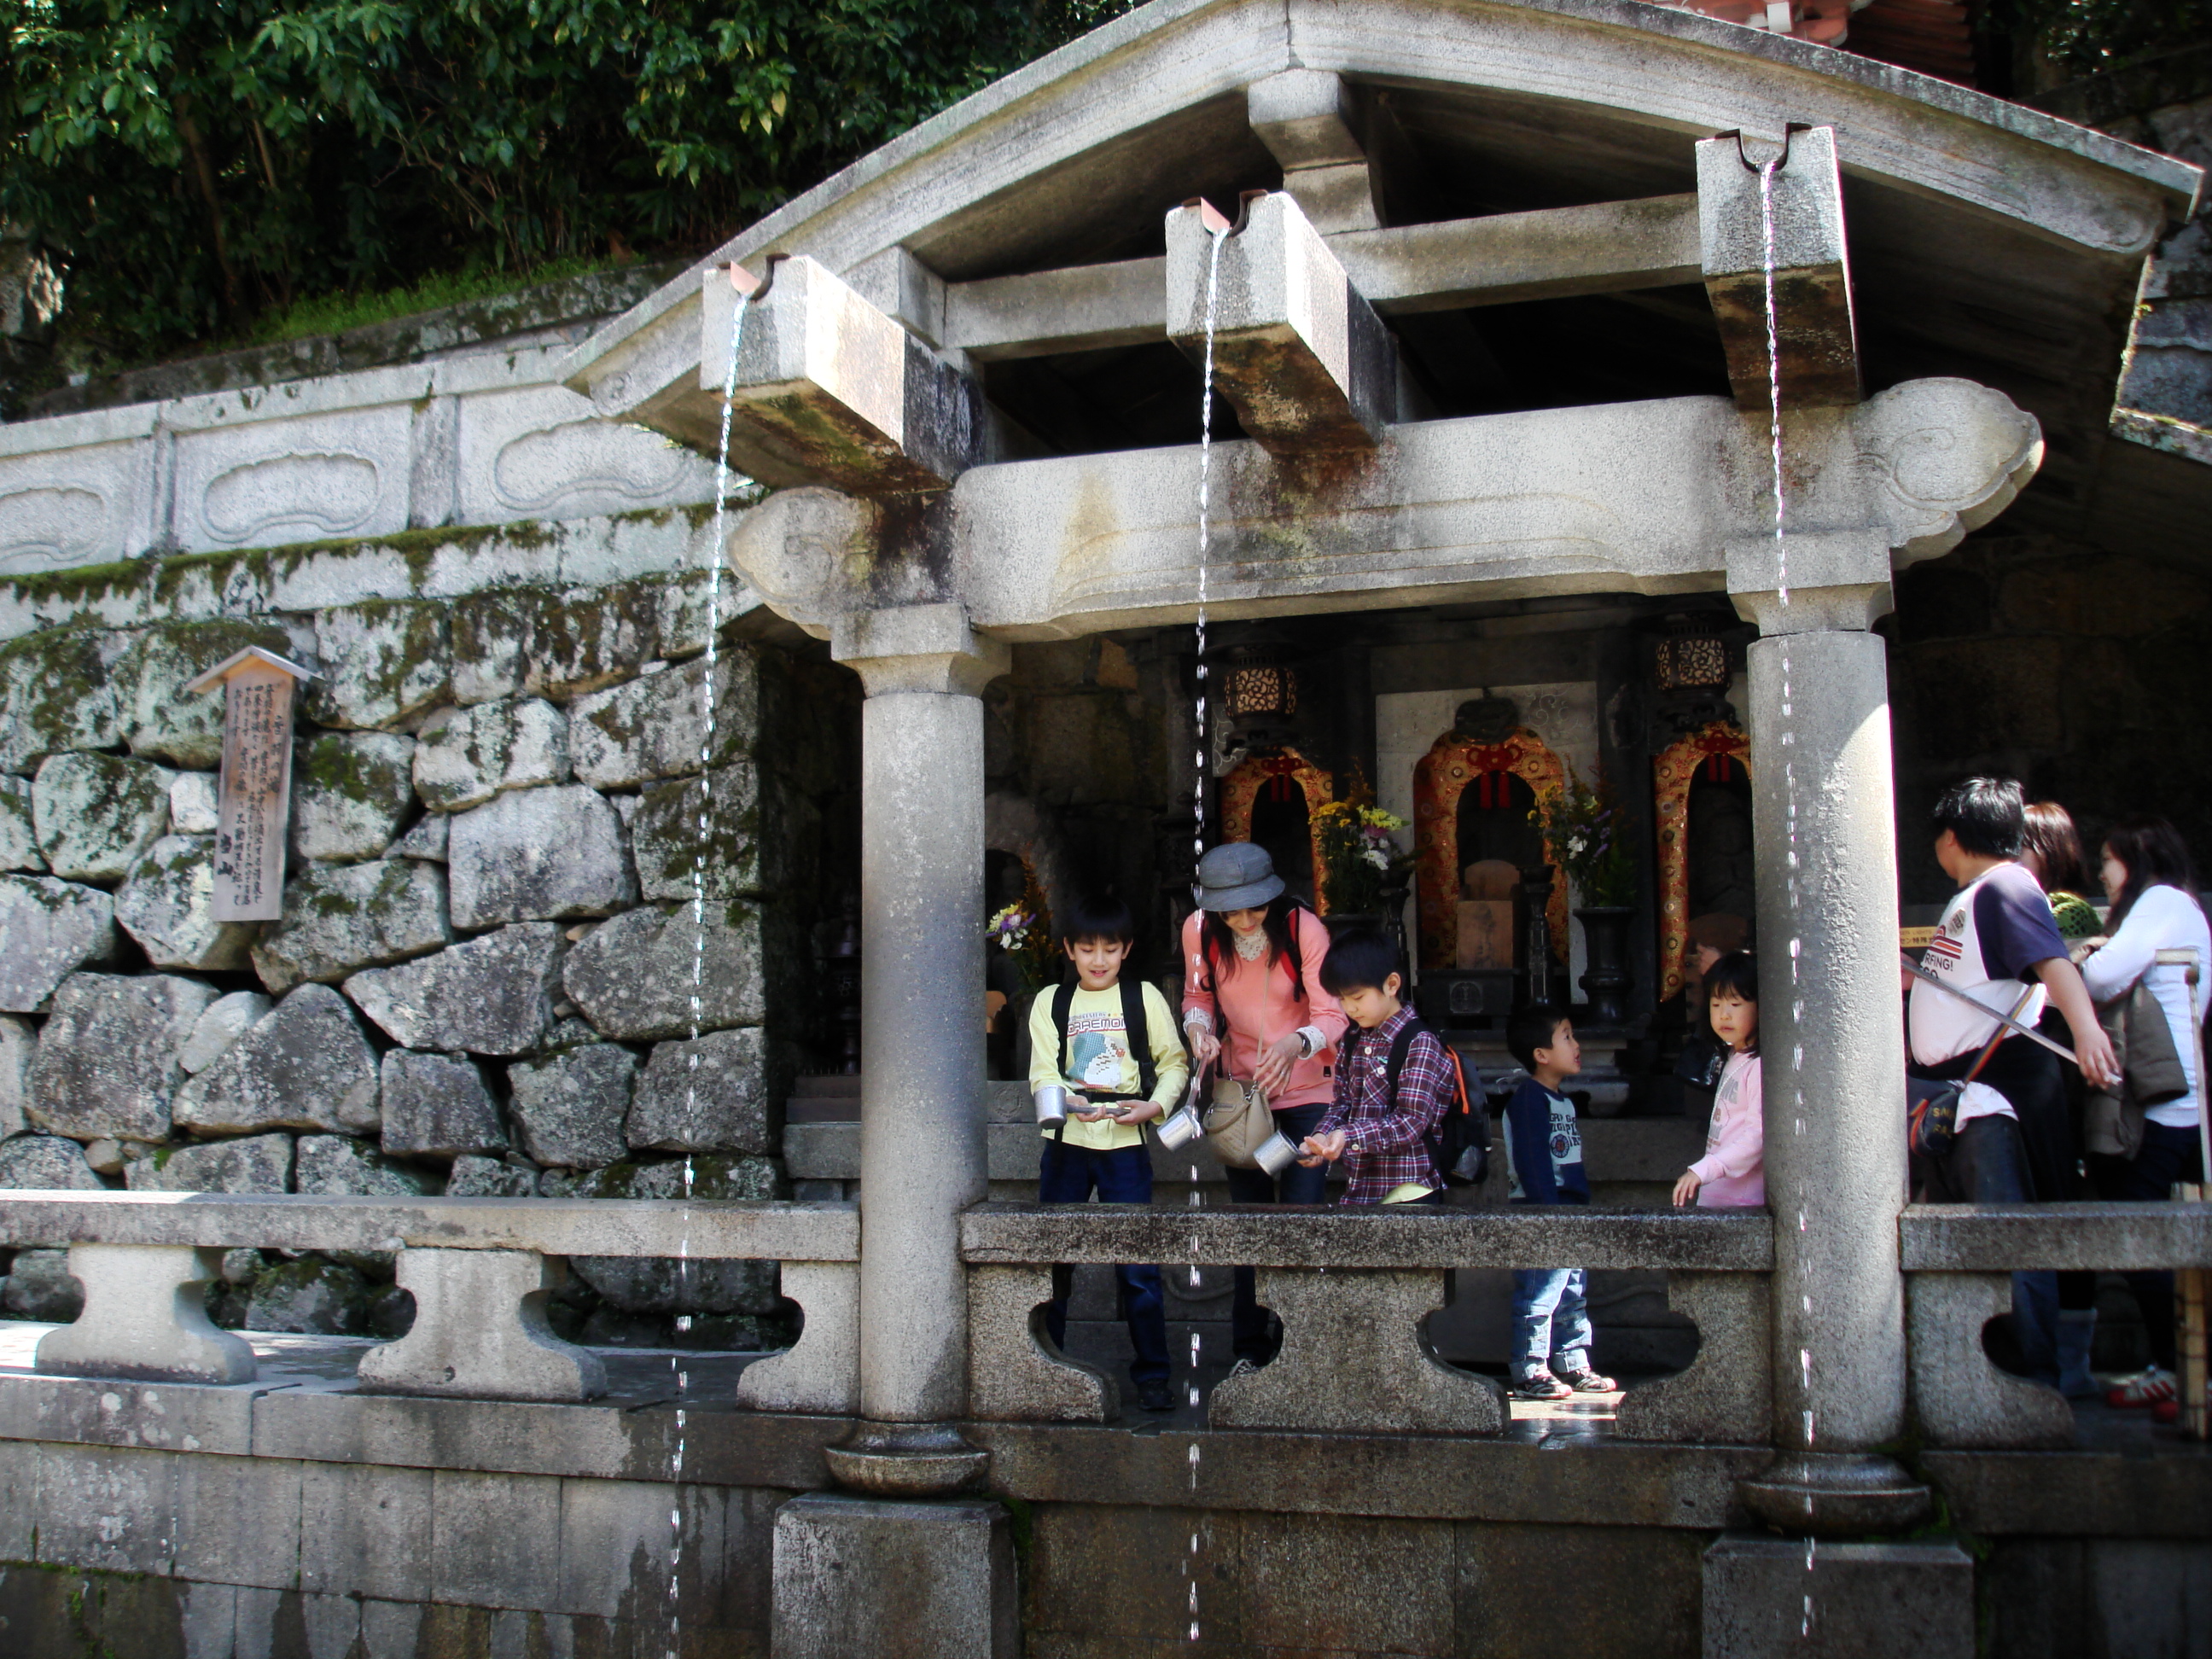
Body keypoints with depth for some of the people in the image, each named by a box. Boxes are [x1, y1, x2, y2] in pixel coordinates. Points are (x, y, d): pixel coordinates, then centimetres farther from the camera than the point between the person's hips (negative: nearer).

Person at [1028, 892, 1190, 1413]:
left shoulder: (1144, 998, 5)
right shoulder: (1050, 1002, 7)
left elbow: (1174, 1062, 8)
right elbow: (1042, 1074, 0)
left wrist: (1155, 1104, -10)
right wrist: (1073, 1103, -19)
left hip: (1126, 1143, -2)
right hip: (1066, 1143, 2)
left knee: (1138, 1266, -4)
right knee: (1053, 1260, 8)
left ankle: (1151, 1374, 6)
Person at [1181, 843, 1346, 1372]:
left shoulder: (1303, 929, -19)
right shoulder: (1199, 931, -10)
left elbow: (1333, 1016, -19)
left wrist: (1297, 1043, -40)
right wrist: (1199, 1027, -17)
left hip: (1306, 1091, -3)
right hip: (1242, 1088, 3)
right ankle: (1250, 1350, 17)